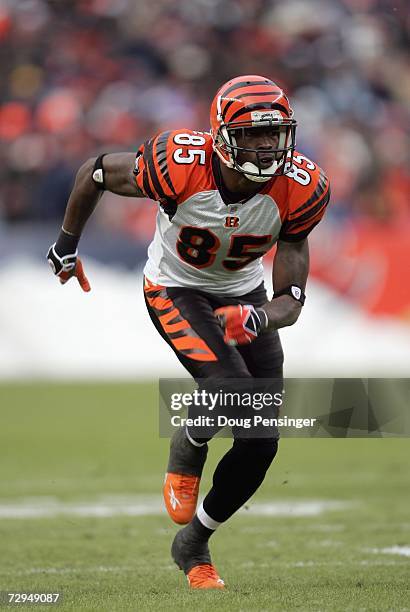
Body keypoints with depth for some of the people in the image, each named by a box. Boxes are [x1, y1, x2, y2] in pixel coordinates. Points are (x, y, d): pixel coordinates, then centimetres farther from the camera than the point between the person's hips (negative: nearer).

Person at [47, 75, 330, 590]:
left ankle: (194, 545, 23)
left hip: (245, 295, 4)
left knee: (260, 444, 0)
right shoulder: (180, 166, -32)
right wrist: (67, 244, 3)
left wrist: (259, 318, -44)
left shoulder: (300, 190, -24)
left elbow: (291, 300, -20)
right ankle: (185, 456, 4)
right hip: (175, 290, -4)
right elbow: (96, 171, -11)